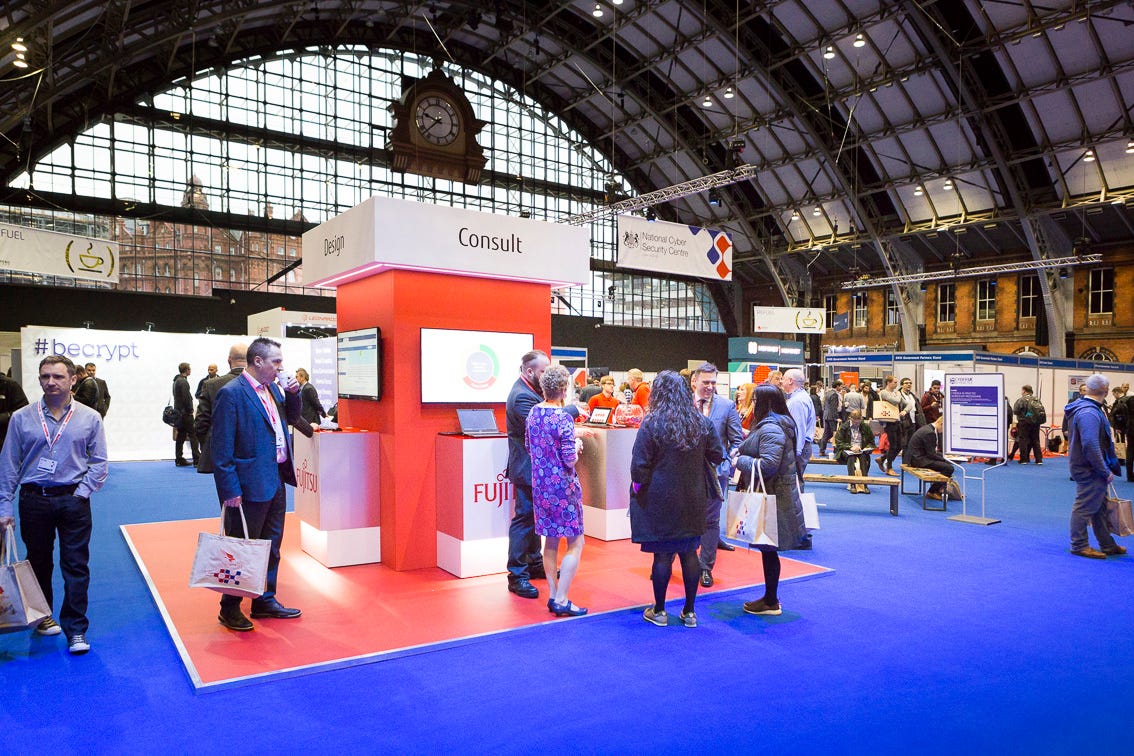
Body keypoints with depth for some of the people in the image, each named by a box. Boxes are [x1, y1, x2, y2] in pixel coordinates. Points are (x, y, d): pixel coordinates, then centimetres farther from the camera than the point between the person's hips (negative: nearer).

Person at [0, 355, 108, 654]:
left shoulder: (89, 418, -1)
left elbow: (99, 462, 3)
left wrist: (82, 492, -9)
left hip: (73, 500, -1)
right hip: (34, 500, 1)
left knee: (76, 566, 0)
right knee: (38, 562, 16)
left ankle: (76, 630, 8)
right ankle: (41, 616, 36)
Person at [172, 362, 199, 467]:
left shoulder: (176, 381, 16)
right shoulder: (183, 382, -15)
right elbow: (186, 398, -20)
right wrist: (190, 410, -10)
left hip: (178, 412, 10)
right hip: (185, 413, -9)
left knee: (180, 436, 10)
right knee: (193, 435, -7)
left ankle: (179, 459, 12)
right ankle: (197, 459, -8)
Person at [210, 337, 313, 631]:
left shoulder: (272, 388, 9)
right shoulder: (231, 393, -15)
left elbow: (291, 415, 22)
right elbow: (222, 446, -17)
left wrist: (293, 393, 2)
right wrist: (230, 490, -18)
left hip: (276, 479, 8)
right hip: (250, 484, -8)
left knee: (271, 545, 17)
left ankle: (265, 601, 31)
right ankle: (229, 609, 20)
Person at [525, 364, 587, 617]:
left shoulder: (533, 412, 3)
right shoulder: (563, 418, -19)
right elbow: (570, 460, -18)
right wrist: (577, 445, 0)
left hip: (540, 484, 7)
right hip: (563, 487, -7)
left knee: (550, 541, 16)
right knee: (576, 543, 3)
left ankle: (553, 595, 22)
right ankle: (561, 601, 1)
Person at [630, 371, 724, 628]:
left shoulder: (651, 424, -14)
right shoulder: (702, 423, -2)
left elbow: (639, 465, -14)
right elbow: (718, 457, 6)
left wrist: (637, 486, 3)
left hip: (659, 500, -3)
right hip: (692, 501, 4)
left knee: (662, 555, 5)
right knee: (689, 554, 12)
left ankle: (659, 611, 17)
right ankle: (690, 611, 21)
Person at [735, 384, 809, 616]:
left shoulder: (770, 429, -20)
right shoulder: (778, 424, 14)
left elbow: (767, 465, -27)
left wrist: (740, 460, -13)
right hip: (770, 494, 10)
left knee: (768, 550, 1)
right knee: (768, 549, 16)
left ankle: (771, 602, 12)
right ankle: (770, 597, 25)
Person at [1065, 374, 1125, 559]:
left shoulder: (1088, 408, 11)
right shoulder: (1089, 413, -23)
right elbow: (1091, 446, -27)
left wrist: (1106, 469, 19)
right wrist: (1106, 471, -18)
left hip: (1093, 470, 11)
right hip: (1089, 470, -11)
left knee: (1100, 507, 19)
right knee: (1084, 507, 0)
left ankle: (1108, 545, 30)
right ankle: (1079, 546, 10)